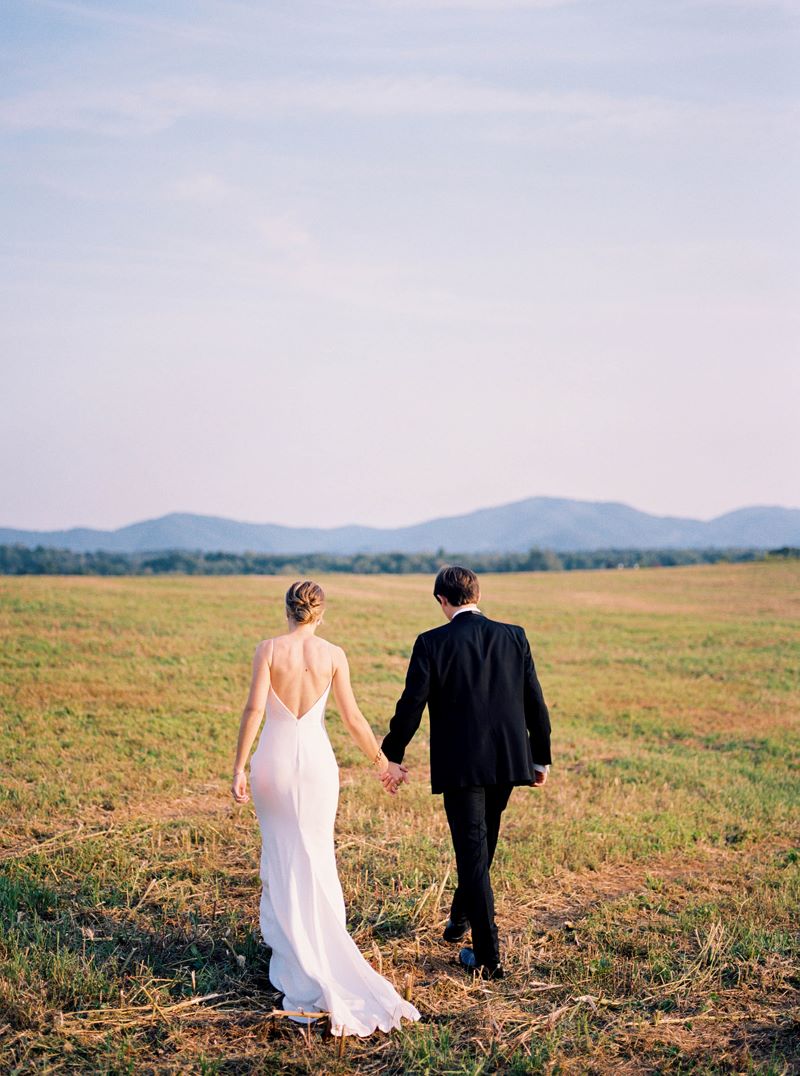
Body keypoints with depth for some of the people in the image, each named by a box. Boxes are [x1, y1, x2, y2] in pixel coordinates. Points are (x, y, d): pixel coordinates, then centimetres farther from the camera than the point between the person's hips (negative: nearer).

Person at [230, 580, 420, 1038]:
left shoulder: (268, 649, -7)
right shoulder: (333, 654, -4)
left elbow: (255, 708, -13)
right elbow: (353, 717, -2)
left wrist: (240, 767, -9)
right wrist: (382, 762, 9)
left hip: (274, 756, -1)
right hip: (316, 758, 1)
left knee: (281, 853, 13)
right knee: (315, 855, 13)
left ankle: (290, 944, 18)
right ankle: (322, 944, 22)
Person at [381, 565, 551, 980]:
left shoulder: (432, 643, -10)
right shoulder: (514, 637, 0)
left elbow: (411, 704, -8)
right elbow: (535, 703, 3)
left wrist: (393, 755, 6)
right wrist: (540, 758, 13)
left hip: (460, 766, -4)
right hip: (507, 761, 4)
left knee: (473, 854, 3)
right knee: (482, 843, 24)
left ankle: (488, 957, 5)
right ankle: (461, 917, 43)